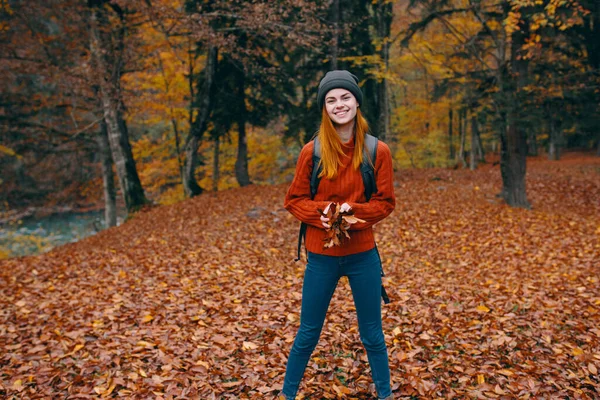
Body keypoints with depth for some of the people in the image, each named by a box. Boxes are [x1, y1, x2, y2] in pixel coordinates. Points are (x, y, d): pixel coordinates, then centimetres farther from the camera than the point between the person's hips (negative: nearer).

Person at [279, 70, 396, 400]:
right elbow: (293, 200, 0)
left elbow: (386, 202, -2)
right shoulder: (311, 152, -6)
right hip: (321, 255, 0)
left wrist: (353, 211, -20)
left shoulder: (377, 151, -6)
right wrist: (320, 213, -20)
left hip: (363, 255, 0)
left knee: (372, 334, 15)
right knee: (307, 334, 13)